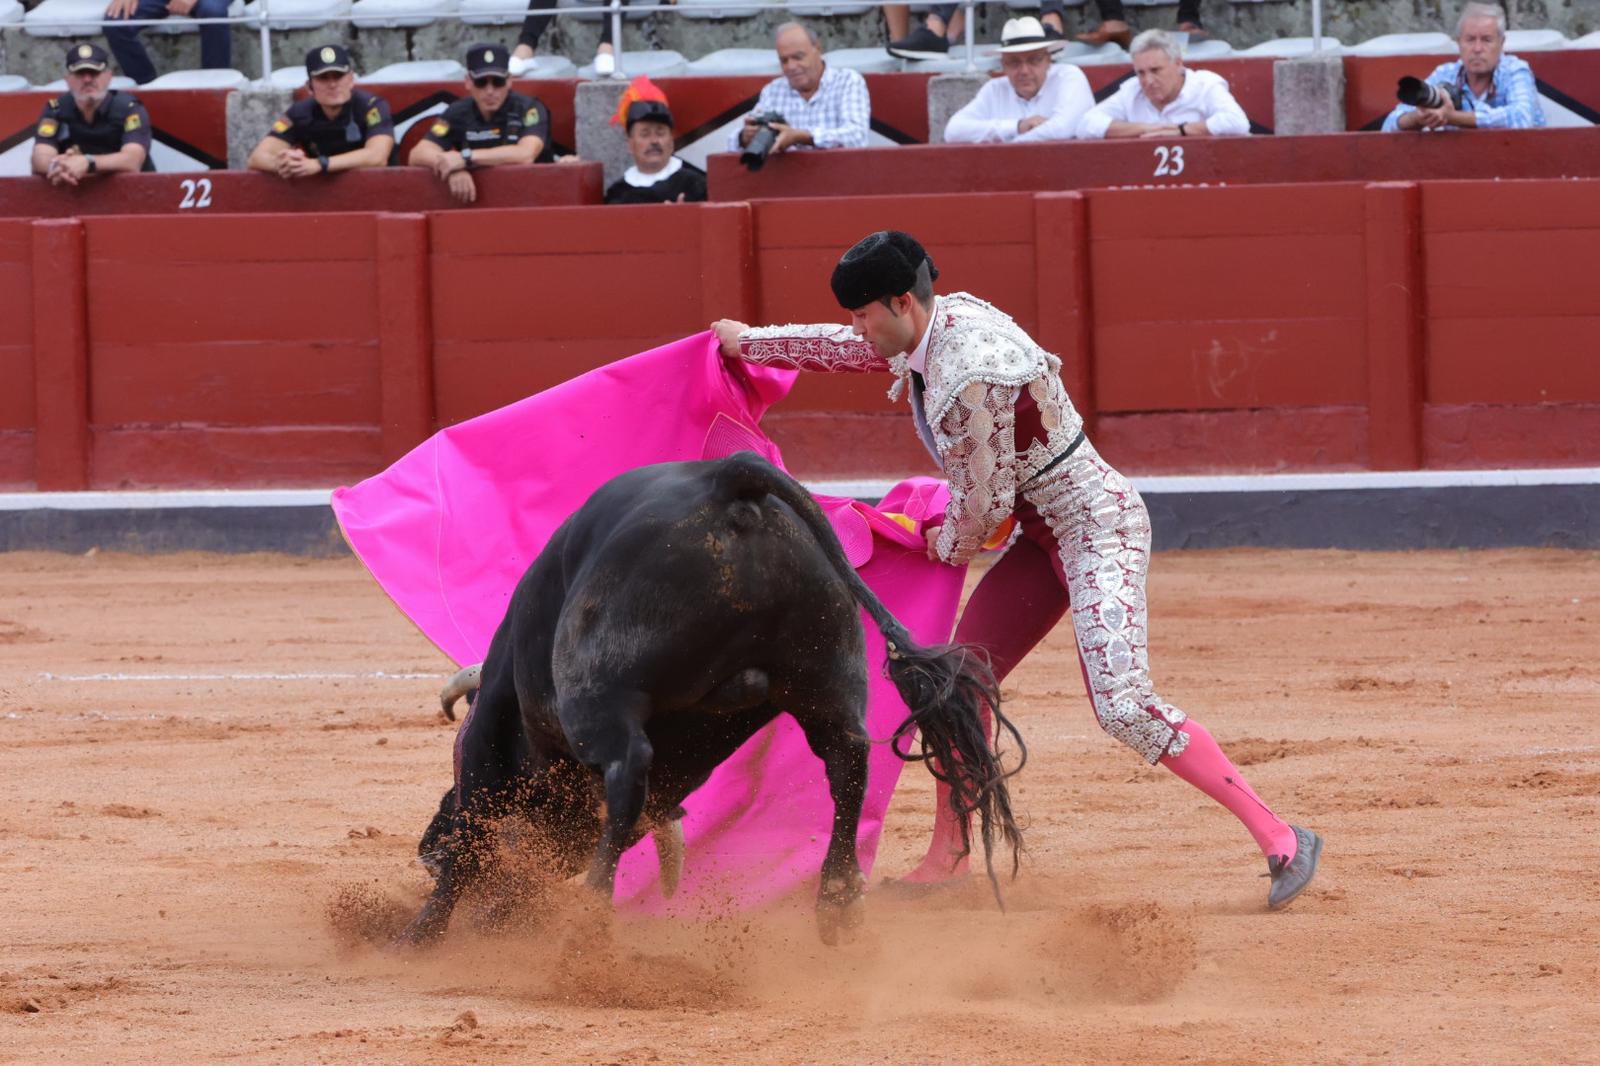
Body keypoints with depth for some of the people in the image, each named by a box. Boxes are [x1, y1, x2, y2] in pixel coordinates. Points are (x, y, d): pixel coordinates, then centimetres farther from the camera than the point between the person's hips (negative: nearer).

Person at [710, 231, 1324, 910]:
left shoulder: (969, 376, -27)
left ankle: (1280, 840, -21)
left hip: (1096, 527, -10)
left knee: (1124, 708, -22)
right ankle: (948, 859, 24)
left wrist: (950, 548, 4)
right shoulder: (939, 322, 1)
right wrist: (749, 343, 34)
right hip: (1045, 536, 10)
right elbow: (848, 350, 23)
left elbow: (983, 505, -18)